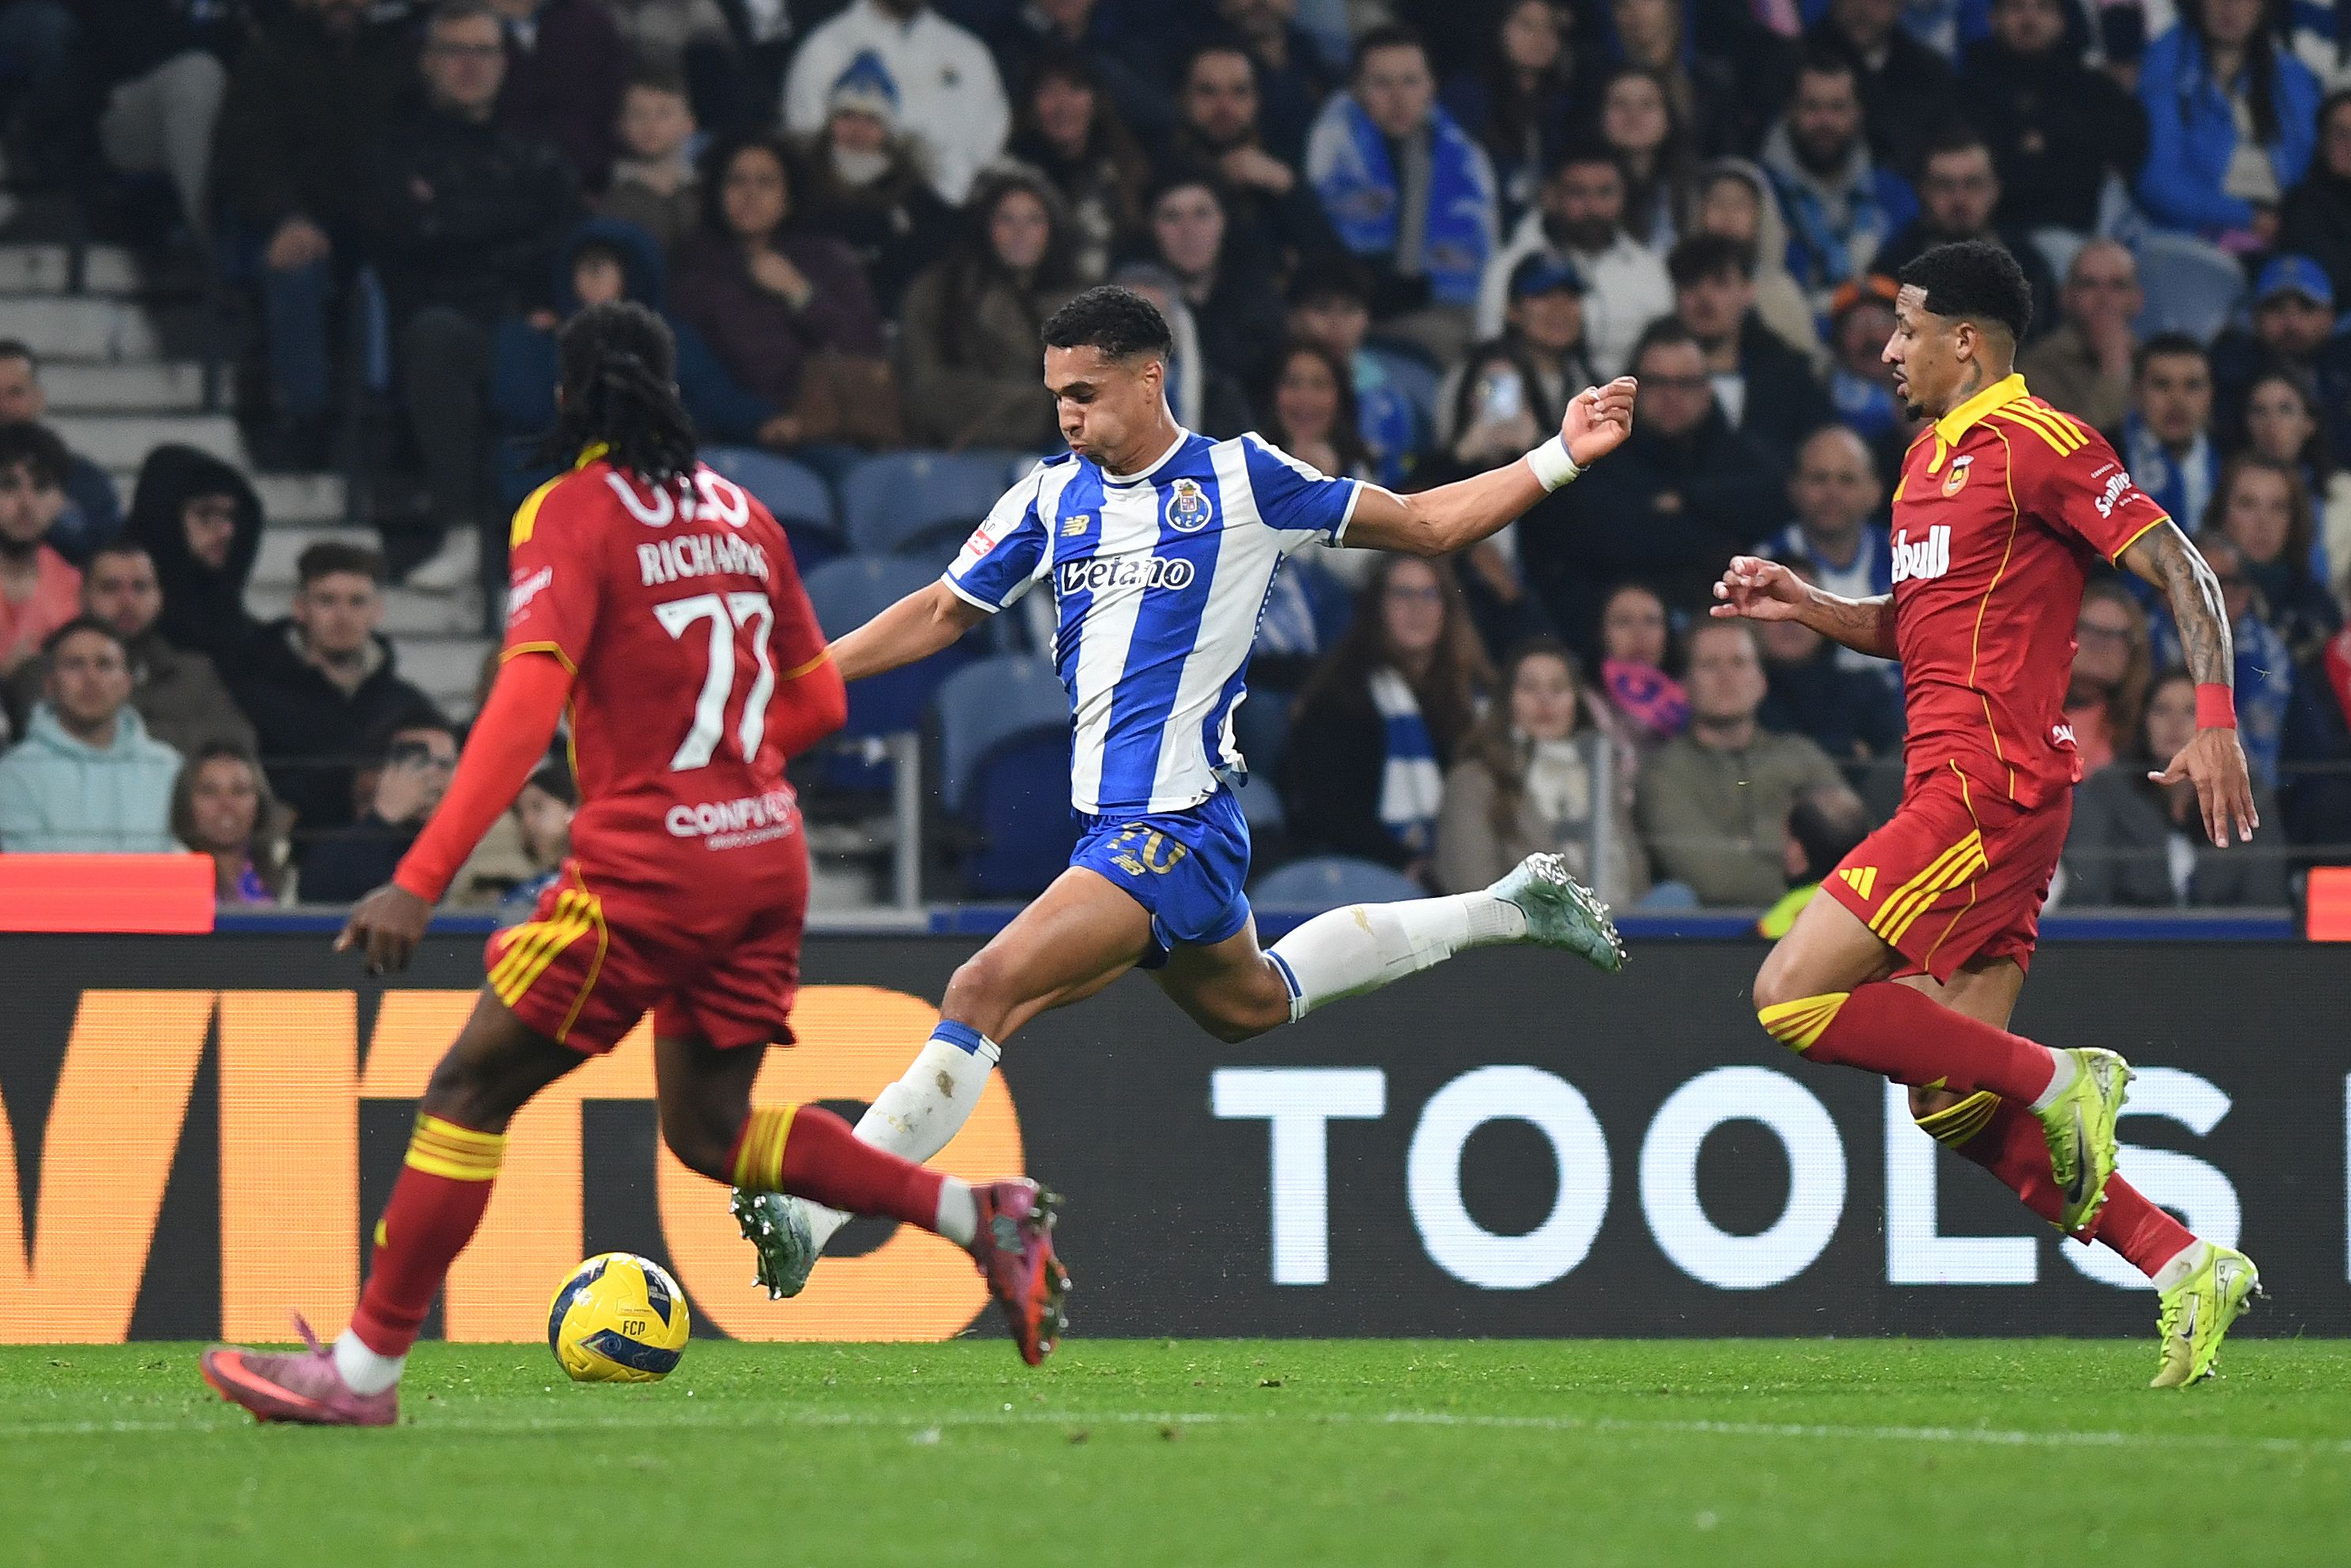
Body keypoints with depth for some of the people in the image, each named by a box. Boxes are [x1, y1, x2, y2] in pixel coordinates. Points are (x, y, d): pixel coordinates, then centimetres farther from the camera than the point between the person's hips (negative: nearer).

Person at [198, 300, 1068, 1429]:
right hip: (768, 850, 6)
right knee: (709, 1126, 19)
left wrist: (421, 880, -24)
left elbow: (527, 702, -20)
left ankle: (366, 1366, 2)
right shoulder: (740, 514, 12)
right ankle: (979, 1216, 7)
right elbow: (818, 700, 16)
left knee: (468, 1092, 2)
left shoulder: (573, 512, -7)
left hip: (649, 861, -6)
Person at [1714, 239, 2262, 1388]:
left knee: (1792, 998, -14)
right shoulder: (1930, 460, 20)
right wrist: (1806, 606, 15)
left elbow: (2181, 569, -12)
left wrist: (2214, 723, -22)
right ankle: (2185, 1266, 3)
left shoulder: (2035, 442, -8)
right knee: (1951, 1104, 5)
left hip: (1987, 789, -10)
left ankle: (2054, 1080, -9)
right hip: (1954, 788, 10)